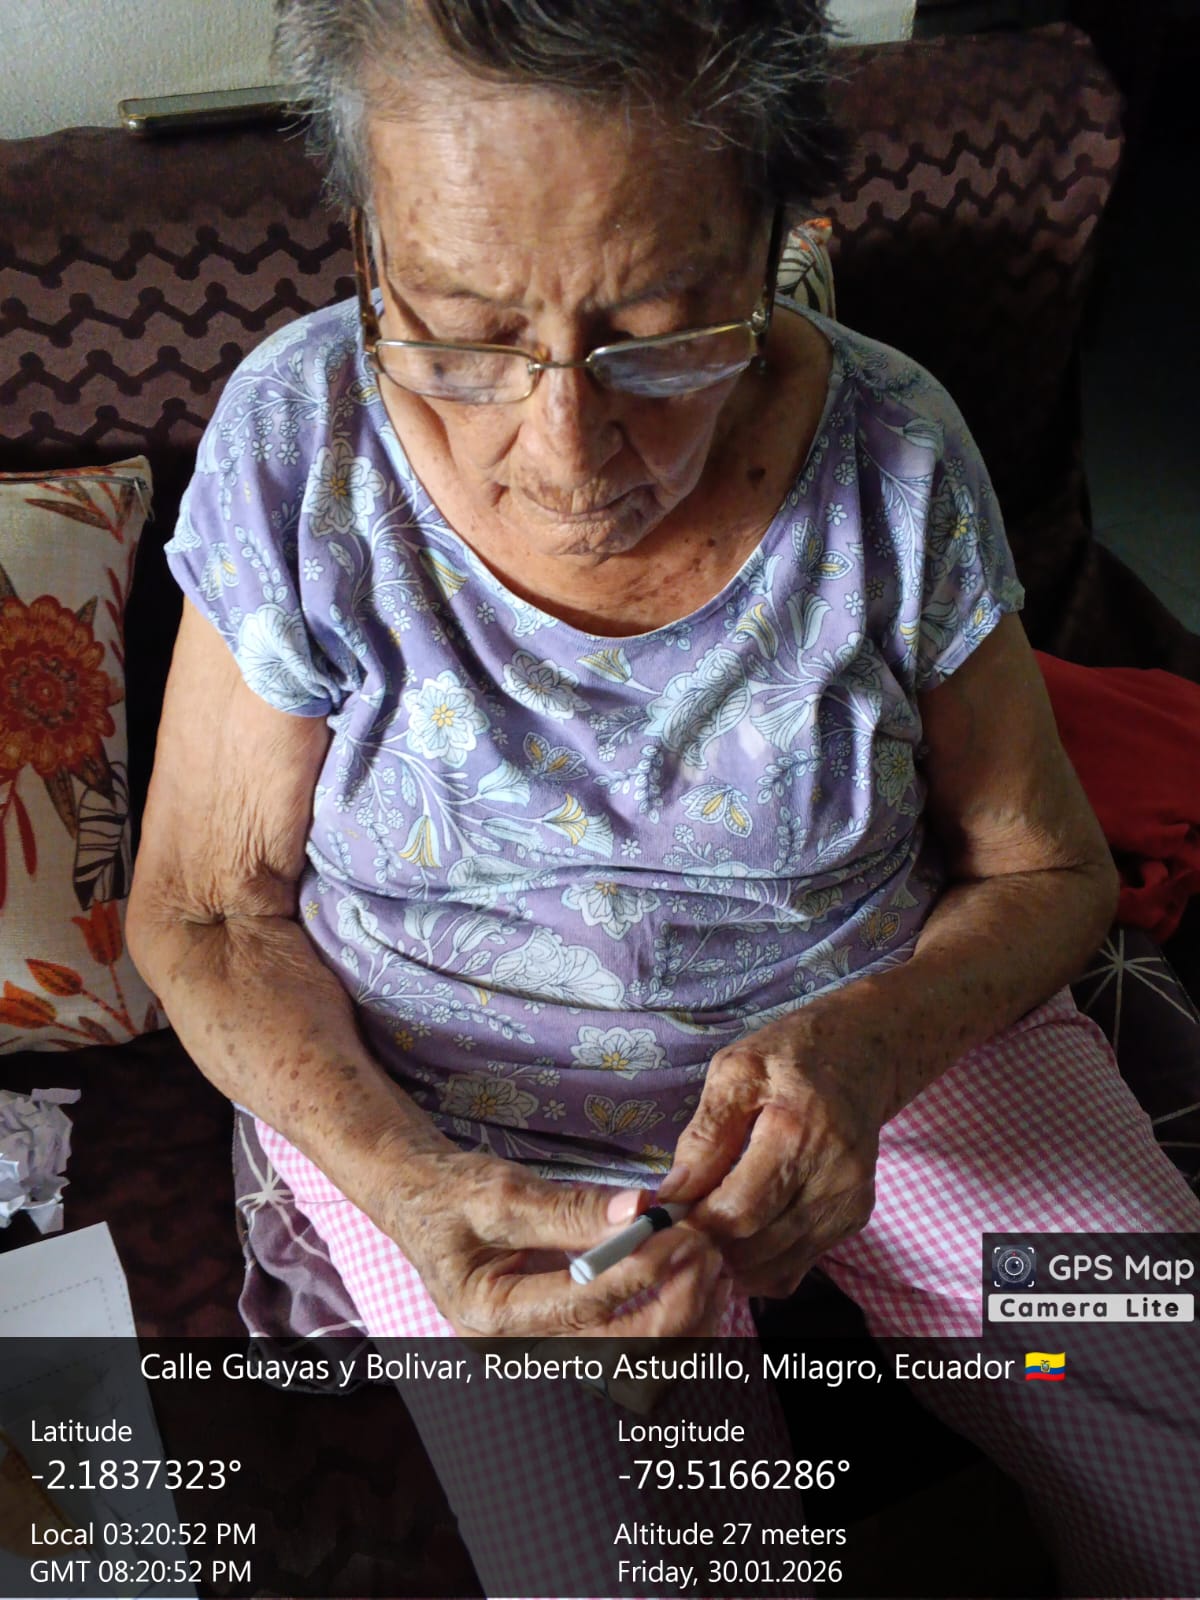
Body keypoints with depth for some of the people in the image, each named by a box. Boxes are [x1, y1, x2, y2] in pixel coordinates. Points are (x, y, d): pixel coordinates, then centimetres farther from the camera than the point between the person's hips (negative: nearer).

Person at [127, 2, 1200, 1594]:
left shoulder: (893, 449, -13)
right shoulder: (302, 442, -15)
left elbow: (1046, 869, -2)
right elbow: (205, 909, -7)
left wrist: (864, 1046, -24)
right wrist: (402, 1184, -26)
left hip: (894, 1038, 2)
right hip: (452, 1109, 0)